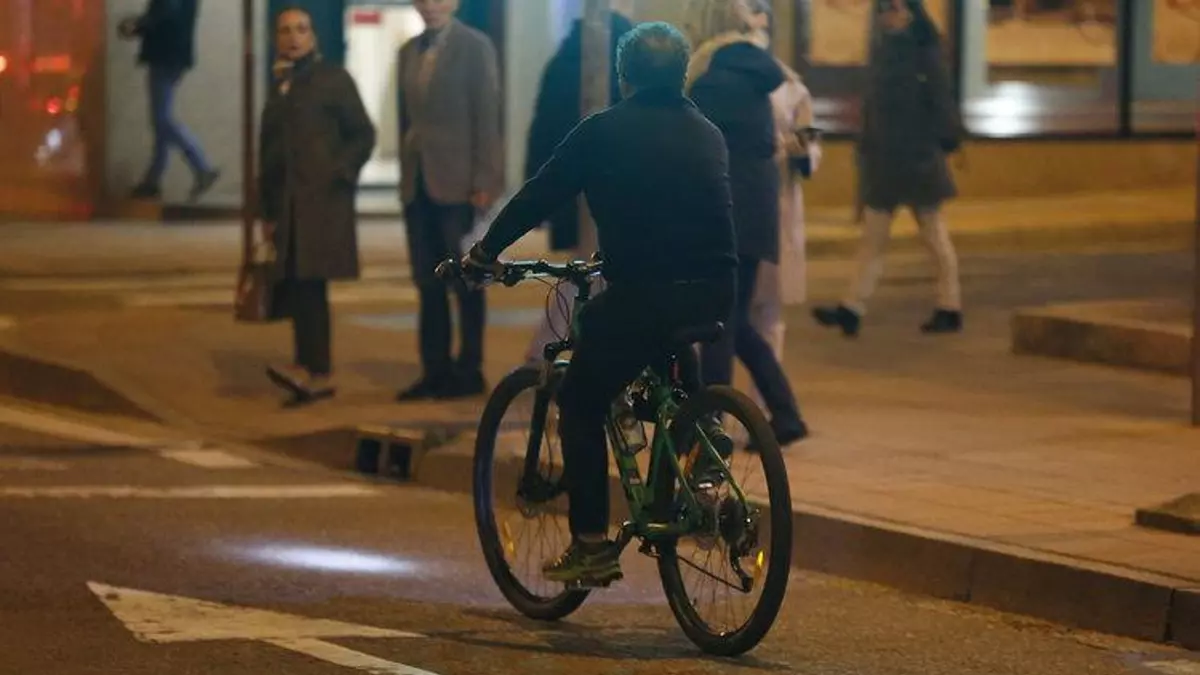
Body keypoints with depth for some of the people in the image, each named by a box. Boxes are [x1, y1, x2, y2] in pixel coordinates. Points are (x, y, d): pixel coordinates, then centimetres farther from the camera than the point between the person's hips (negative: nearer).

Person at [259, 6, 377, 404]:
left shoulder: (333, 80, 1)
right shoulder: (279, 88, 18)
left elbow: (363, 135, -1)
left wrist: (338, 175, -11)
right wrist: (268, 212, 16)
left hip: (322, 202, -6)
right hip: (289, 206, 6)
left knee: (308, 284, -17)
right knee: (294, 287, 2)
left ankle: (312, 369, -22)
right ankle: (316, 375, 6)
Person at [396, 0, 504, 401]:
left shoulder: (475, 48, -4)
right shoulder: (409, 52, 13)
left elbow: (487, 117, -8)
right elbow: (407, 118, 15)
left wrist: (483, 183, -13)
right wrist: (406, 175, 9)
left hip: (457, 184, -6)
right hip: (418, 184, 6)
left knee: (466, 284, 0)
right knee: (428, 284, 7)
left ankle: (469, 372, 6)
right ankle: (435, 371, 11)